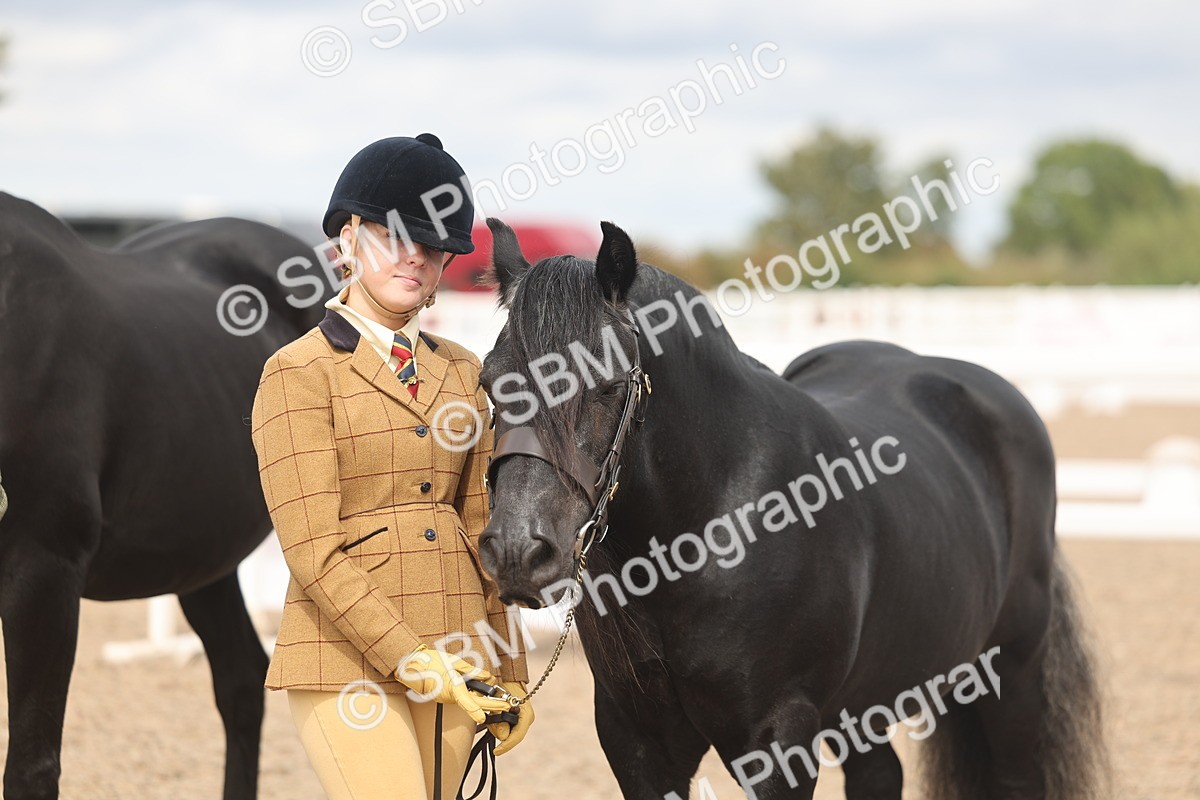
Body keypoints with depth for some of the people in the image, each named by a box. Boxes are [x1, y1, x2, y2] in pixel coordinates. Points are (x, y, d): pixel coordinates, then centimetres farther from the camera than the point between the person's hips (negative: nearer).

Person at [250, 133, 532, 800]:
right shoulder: (298, 372, -4)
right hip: (349, 660, -6)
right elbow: (313, 551, -11)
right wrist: (414, 662, -17)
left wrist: (507, 670, 13)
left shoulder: (461, 372, 14)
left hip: (454, 656, 6)